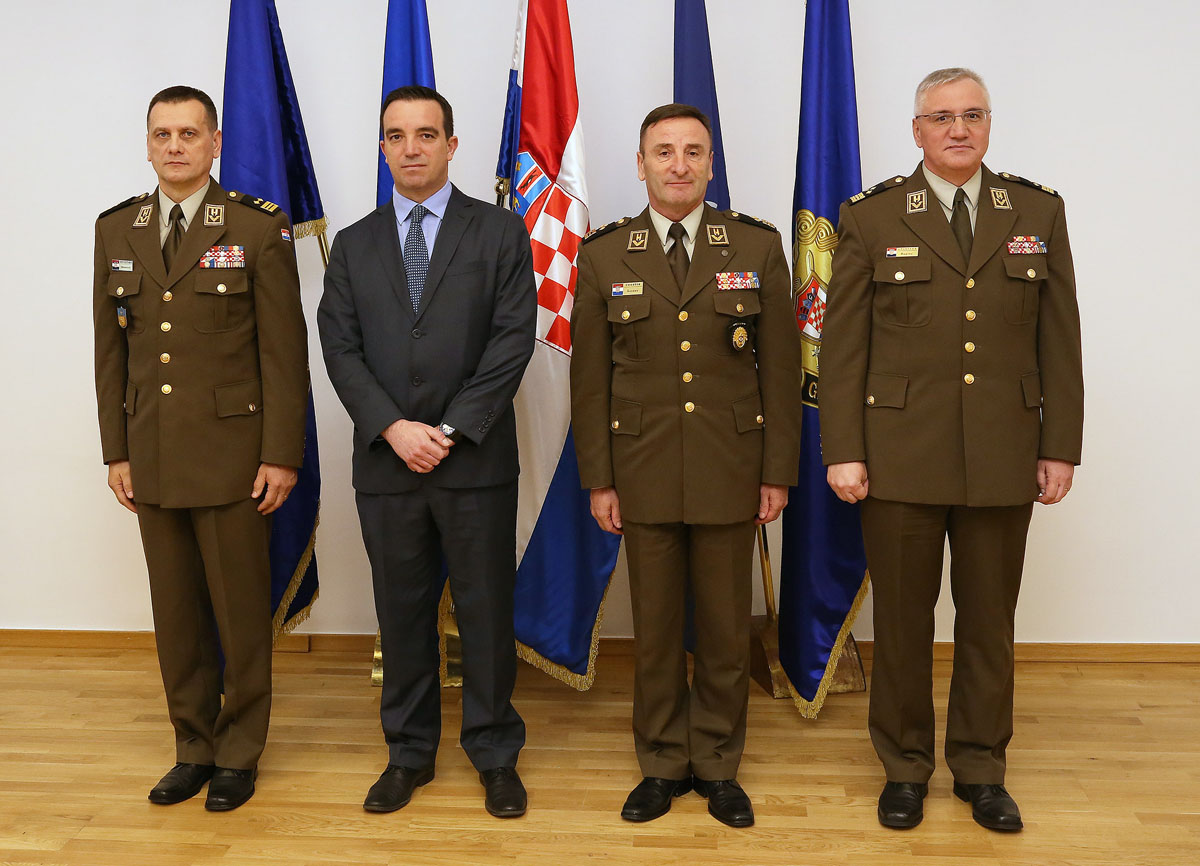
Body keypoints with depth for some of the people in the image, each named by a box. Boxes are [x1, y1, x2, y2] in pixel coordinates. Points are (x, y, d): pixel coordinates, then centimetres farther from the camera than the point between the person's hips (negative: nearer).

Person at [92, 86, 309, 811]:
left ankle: (239, 755, 22)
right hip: (152, 462, 4)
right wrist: (117, 451, 8)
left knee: (241, 610, 5)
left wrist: (282, 454, -10)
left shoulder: (260, 228, -3)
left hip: (232, 458, -4)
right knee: (176, 613, 12)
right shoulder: (116, 230, 10)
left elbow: (285, 350, -6)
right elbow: (111, 350, 12)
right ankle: (194, 748, 28)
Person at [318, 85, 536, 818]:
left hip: (476, 458, -2)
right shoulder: (355, 244, 11)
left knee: (487, 611, 6)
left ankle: (496, 755, 21)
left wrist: (452, 430, -13)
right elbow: (340, 347, 3)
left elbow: (514, 338, -6)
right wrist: (393, 428, -11)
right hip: (385, 461, 3)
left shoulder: (500, 232, 3)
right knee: (402, 612, 11)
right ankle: (410, 752, 27)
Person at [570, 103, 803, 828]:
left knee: (727, 625, 9)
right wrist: (599, 480, 0)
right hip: (643, 473, 0)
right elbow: (590, 378, 4)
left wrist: (779, 471, -1)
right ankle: (663, 764, 27)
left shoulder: (758, 246, 2)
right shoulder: (604, 256, 3)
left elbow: (781, 367, 2)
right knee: (656, 626, 10)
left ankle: (718, 765, 27)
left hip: (731, 473, 0)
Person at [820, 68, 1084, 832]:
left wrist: (1061, 446, 3)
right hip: (901, 456, -1)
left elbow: (1059, 340, 7)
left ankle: (981, 767, 29)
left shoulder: (1039, 213, 7)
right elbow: (844, 347, -1)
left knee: (990, 619, 11)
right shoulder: (871, 217, 1)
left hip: (1003, 458, 2)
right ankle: (905, 767, 26)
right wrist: (843, 451, -6)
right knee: (902, 618, 8)